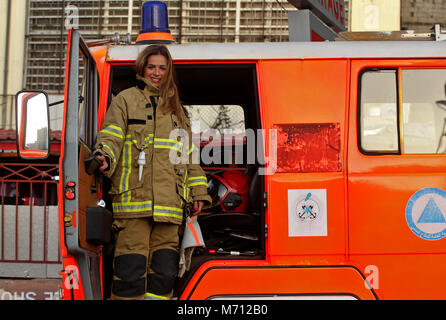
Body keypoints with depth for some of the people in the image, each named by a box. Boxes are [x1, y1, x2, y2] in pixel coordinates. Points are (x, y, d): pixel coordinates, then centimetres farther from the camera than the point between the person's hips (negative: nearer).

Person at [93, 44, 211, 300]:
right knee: (131, 270, -11)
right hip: (133, 199, -4)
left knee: (165, 273, 1)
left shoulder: (177, 110, 25)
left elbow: (189, 154, 25)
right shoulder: (126, 100, 12)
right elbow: (111, 136, -1)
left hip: (169, 204, 4)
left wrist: (198, 192, 17)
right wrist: (105, 157, -23)